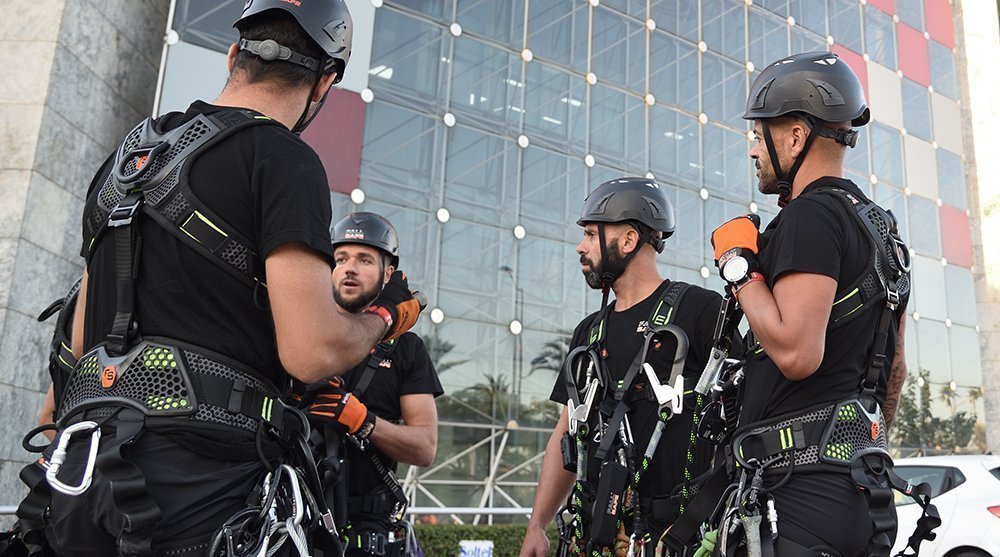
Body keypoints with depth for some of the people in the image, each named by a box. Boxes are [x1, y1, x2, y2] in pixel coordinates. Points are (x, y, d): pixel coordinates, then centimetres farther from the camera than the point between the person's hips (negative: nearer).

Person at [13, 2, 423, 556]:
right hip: (195, 493, -8)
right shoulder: (283, 159, -8)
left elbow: (80, 339, 21)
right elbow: (312, 353, -16)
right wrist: (386, 315, 3)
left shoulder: (125, 155, 17)